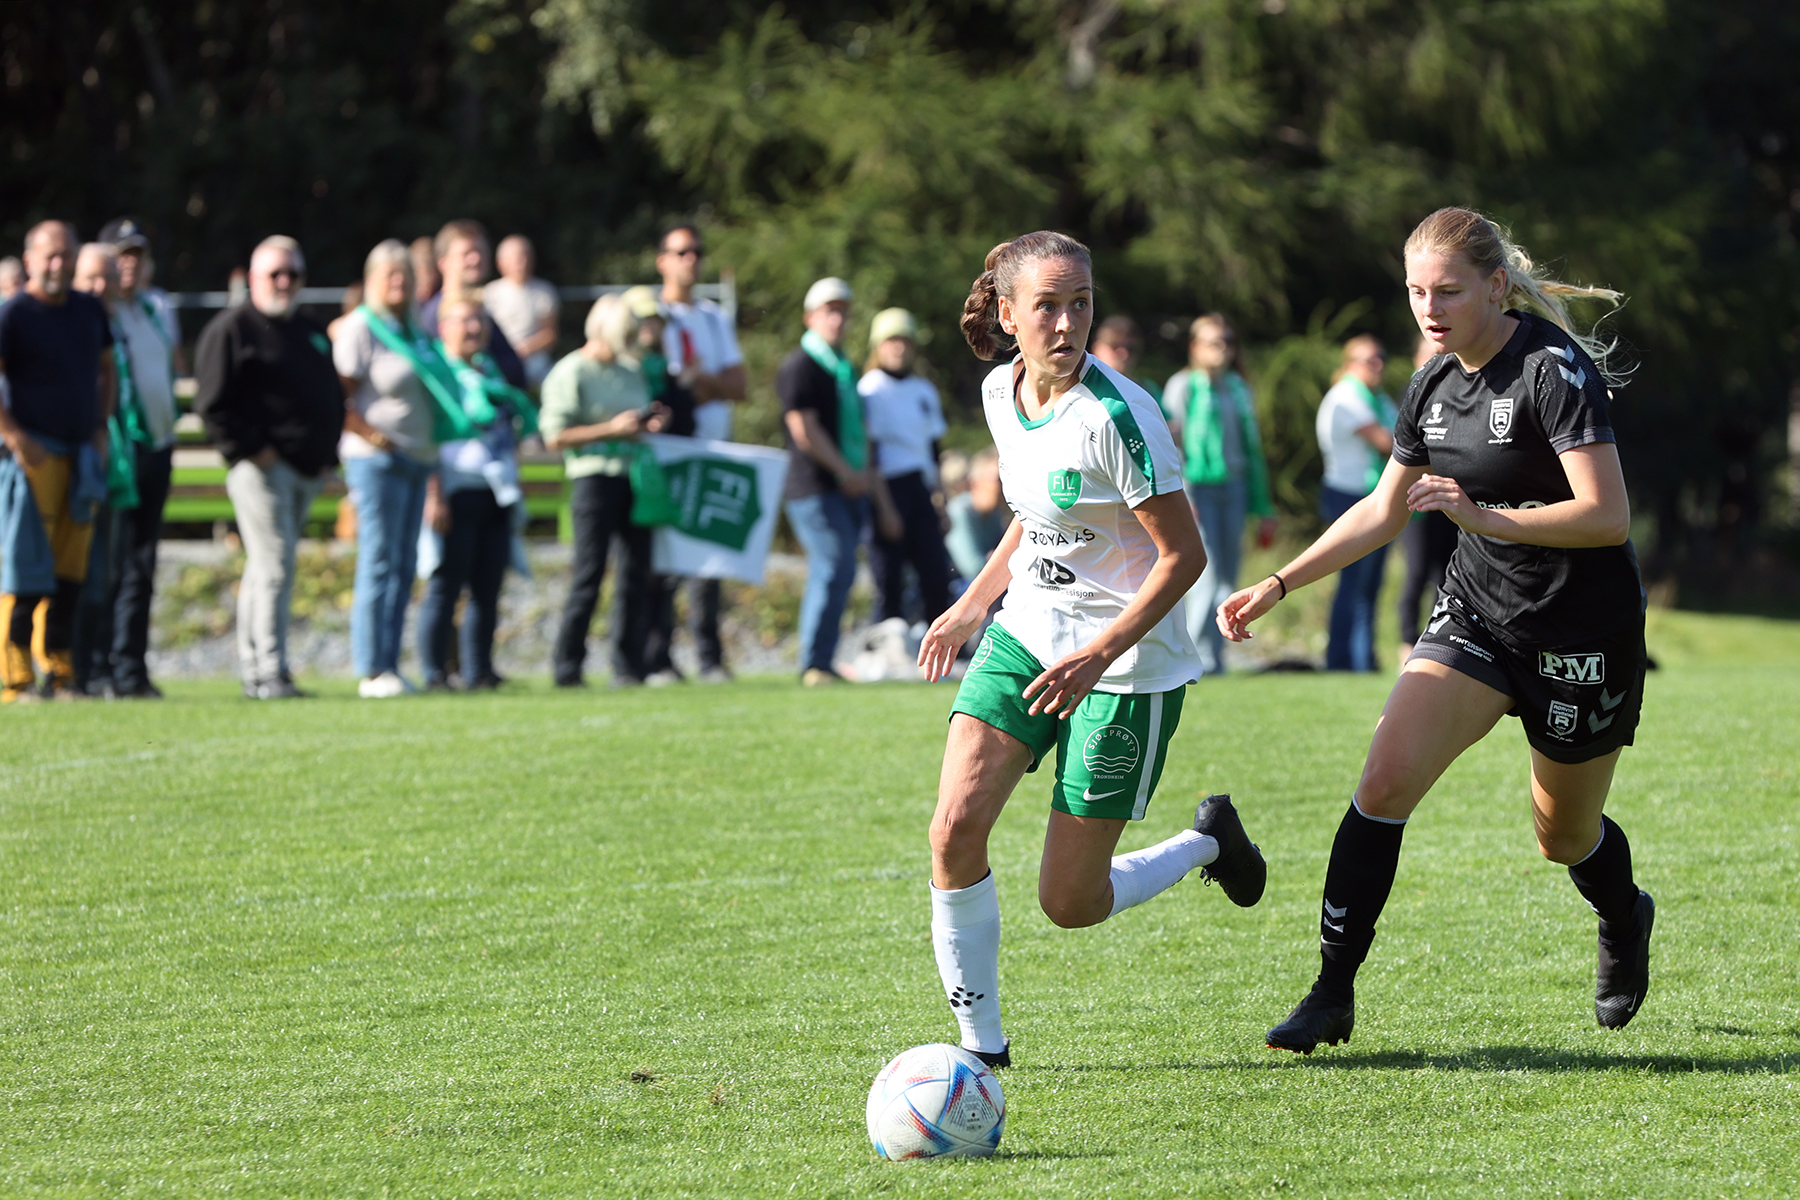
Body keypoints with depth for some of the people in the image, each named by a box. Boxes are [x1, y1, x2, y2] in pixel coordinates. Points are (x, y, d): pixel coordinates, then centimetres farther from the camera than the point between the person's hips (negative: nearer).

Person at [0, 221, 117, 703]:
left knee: (70, 571, 6)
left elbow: (107, 369, 26)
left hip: (83, 455, 6)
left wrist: (100, 428, 14)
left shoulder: (89, 310, 13)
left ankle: (58, 672, 12)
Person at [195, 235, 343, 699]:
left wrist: (327, 453, 13)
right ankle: (270, 673, -14)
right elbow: (212, 404, -10)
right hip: (262, 465, -8)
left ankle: (252, 670, 16)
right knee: (274, 567, -14)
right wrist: (250, 449, -15)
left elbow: (334, 397, 26)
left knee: (265, 570, 12)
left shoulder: (311, 332, 20)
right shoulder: (232, 329, -4)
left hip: (308, 469, 8)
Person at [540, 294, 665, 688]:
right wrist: (611, 430, -15)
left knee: (638, 573, 3)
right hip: (594, 475, -7)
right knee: (589, 574, -7)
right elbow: (555, 436, -11)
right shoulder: (570, 374, -3)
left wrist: (649, 424, 7)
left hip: (634, 476, 7)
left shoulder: (631, 371, 19)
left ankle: (628, 667, 8)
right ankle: (567, 666, -1)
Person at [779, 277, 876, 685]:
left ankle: (819, 664, 9)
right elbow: (804, 429, -14)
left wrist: (864, 471, 11)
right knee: (835, 568, -15)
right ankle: (814, 664, -11)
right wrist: (845, 471, -12)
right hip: (815, 489, -9)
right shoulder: (800, 366, -7)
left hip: (848, 487, 9)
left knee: (834, 573, 6)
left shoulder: (845, 368, 22)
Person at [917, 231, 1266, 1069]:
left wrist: (1097, 655, -25)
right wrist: (971, 606, 13)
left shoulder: (1113, 415, -21)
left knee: (1070, 904, -1)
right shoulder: (1000, 392, 1)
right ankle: (981, 1043, 1)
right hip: (1025, 633, 6)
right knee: (955, 829, -13)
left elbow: (1182, 556, -18)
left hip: (1124, 663, -6)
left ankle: (1207, 843, 28)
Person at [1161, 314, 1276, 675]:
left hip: (1233, 487, 5)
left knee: (1227, 579, 2)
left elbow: (1253, 448, 20)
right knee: (1209, 576, -13)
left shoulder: (1238, 389, 17)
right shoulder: (1183, 386, 1)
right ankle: (1199, 656, -7)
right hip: (1197, 487, -5)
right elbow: (1171, 444, -5)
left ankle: (1214, 656, 7)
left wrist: (1264, 510, 18)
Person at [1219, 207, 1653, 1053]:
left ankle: (1625, 922, 48)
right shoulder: (1435, 387, 2)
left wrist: (1487, 515, -34)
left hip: (1583, 632, -6)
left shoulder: (1555, 369, -20)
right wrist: (1280, 585, 10)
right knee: (1385, 779, -14)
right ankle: (1333, 994, -10)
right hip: (1478, 613, 6)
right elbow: (1382, 511, 17)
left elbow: (1608, 515, -26)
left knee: (1565, 837, 12)